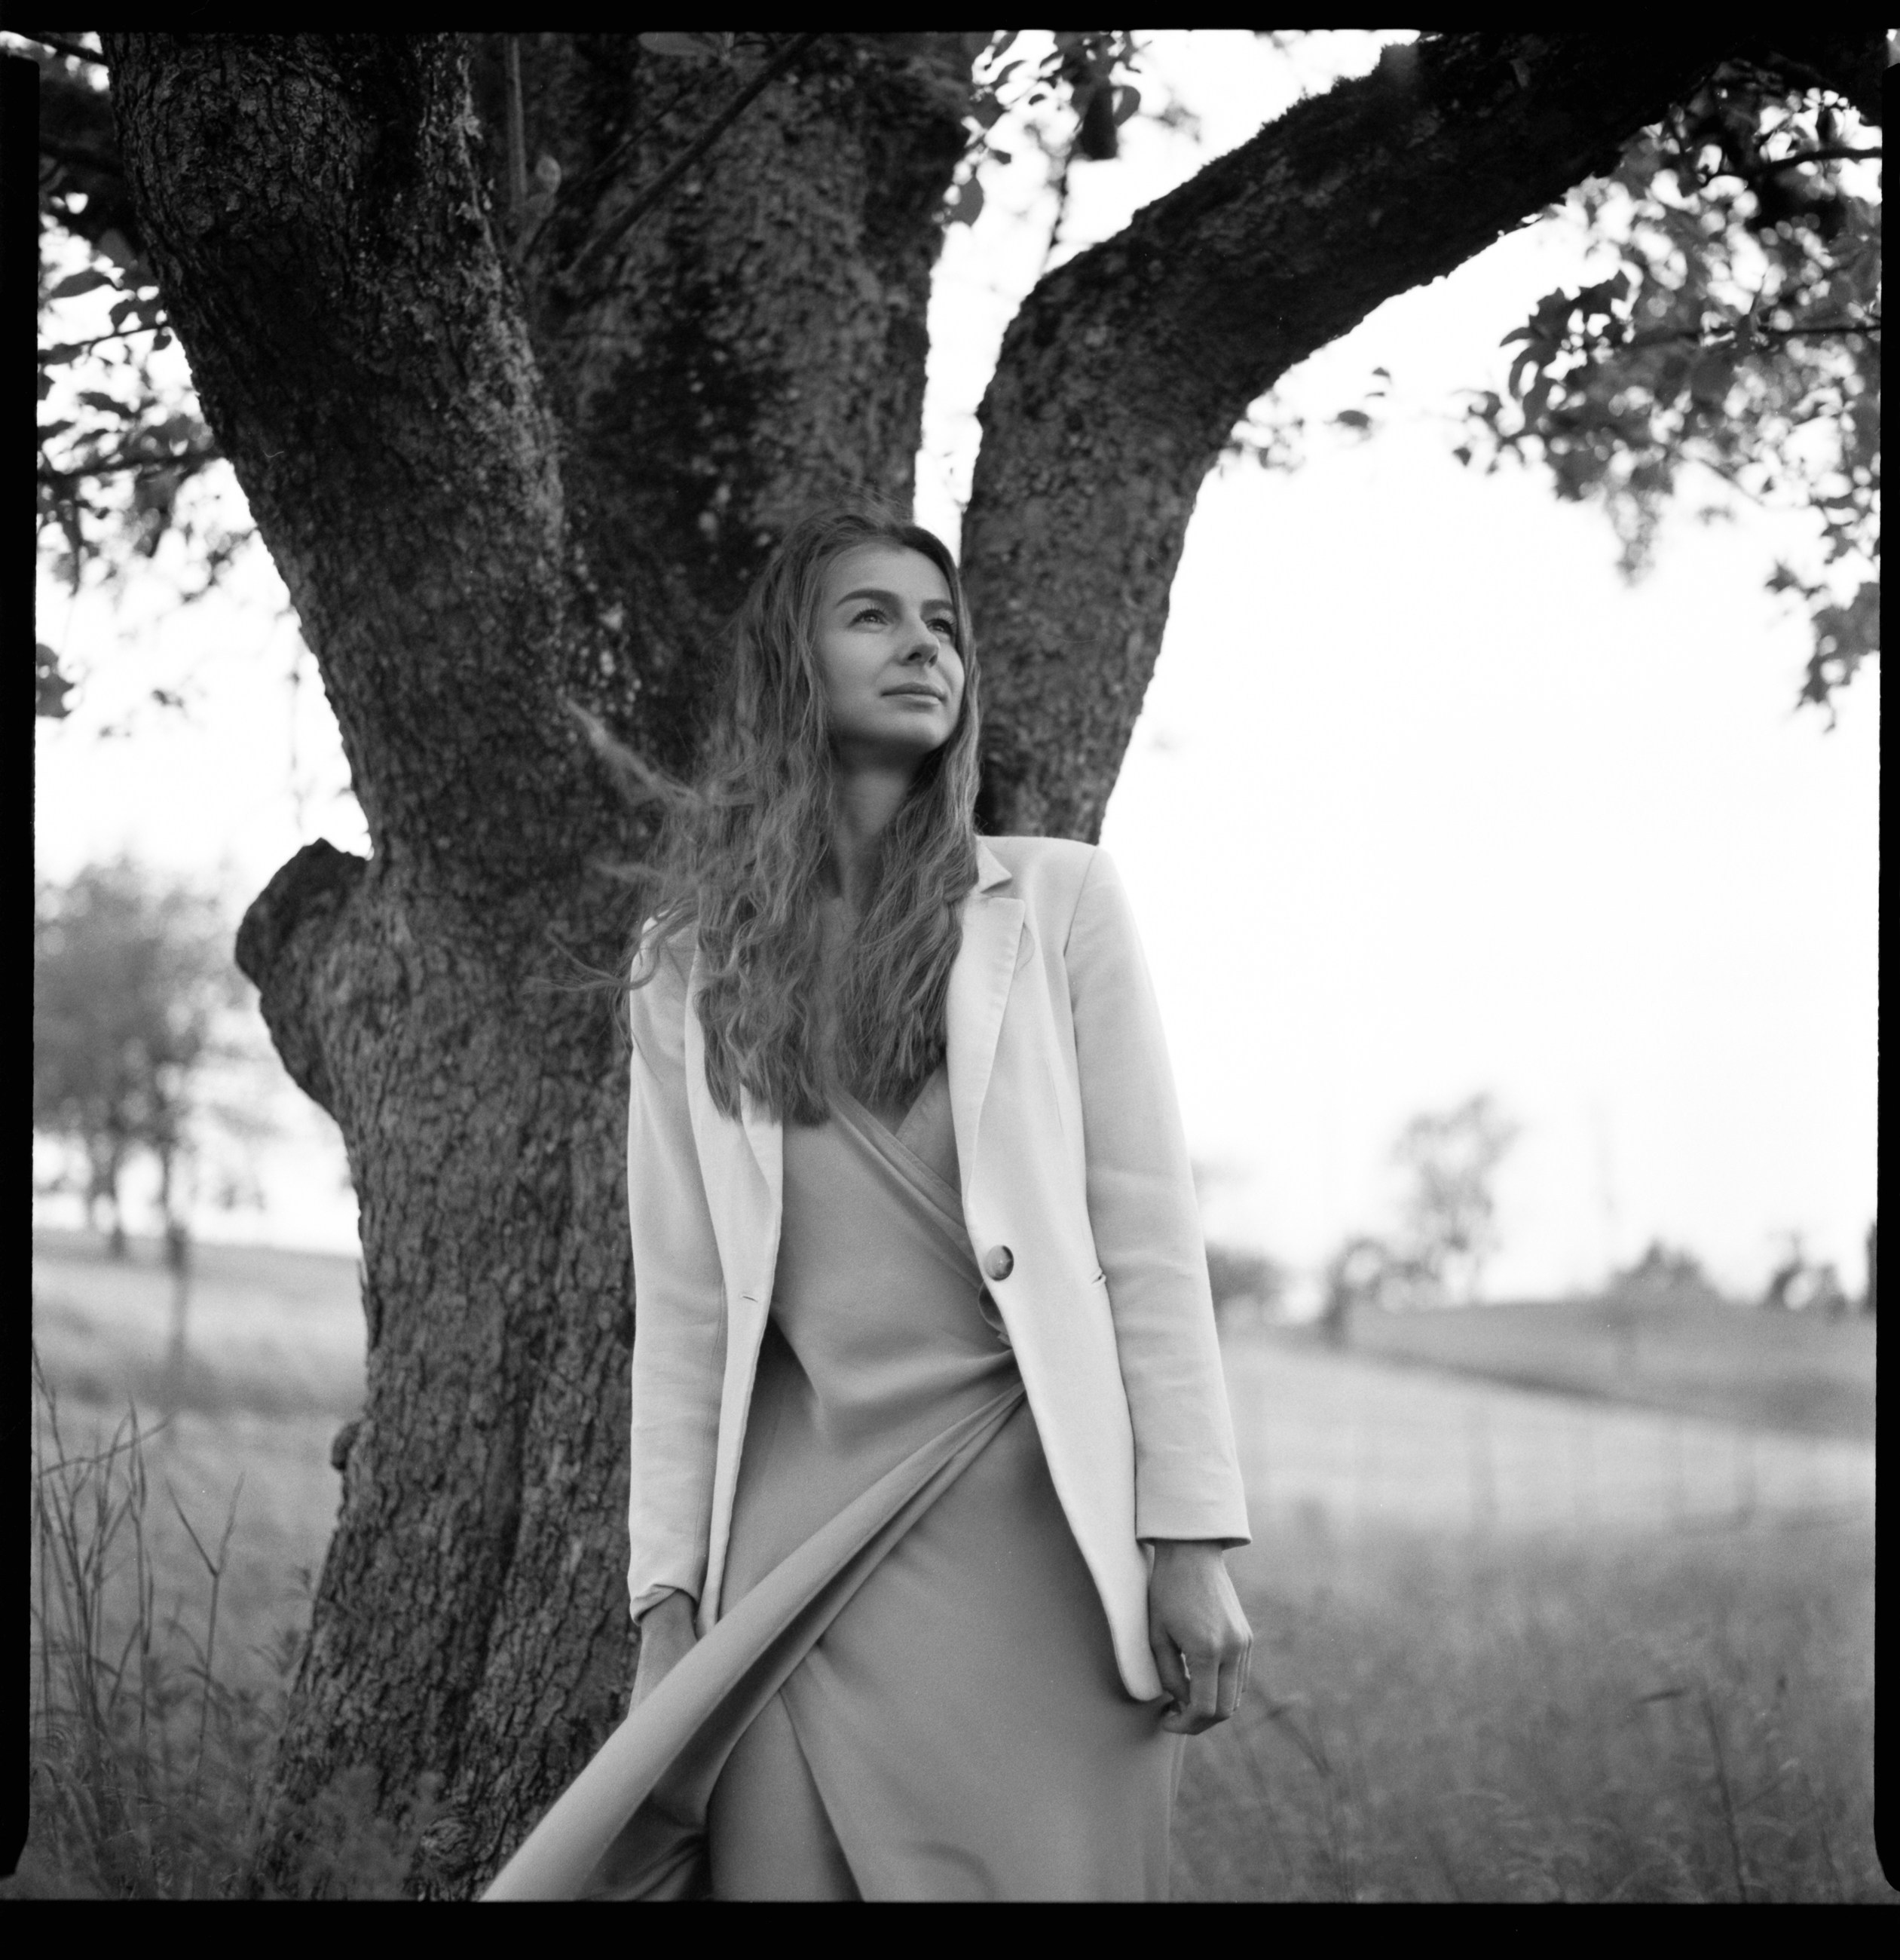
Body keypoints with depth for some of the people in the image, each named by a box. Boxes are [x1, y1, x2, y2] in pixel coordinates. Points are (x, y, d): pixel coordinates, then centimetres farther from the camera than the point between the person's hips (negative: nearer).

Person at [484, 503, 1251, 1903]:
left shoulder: (1057, 900, 7)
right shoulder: (689, 969, 11)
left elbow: (1148, 1227, 2)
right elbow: (680, 1301, 10)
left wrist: (1192, 1542, -6)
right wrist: (667, 1595, 3)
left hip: (1031, 1511, -1)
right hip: (797, 1519, 1)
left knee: (1049, 1869, -5)